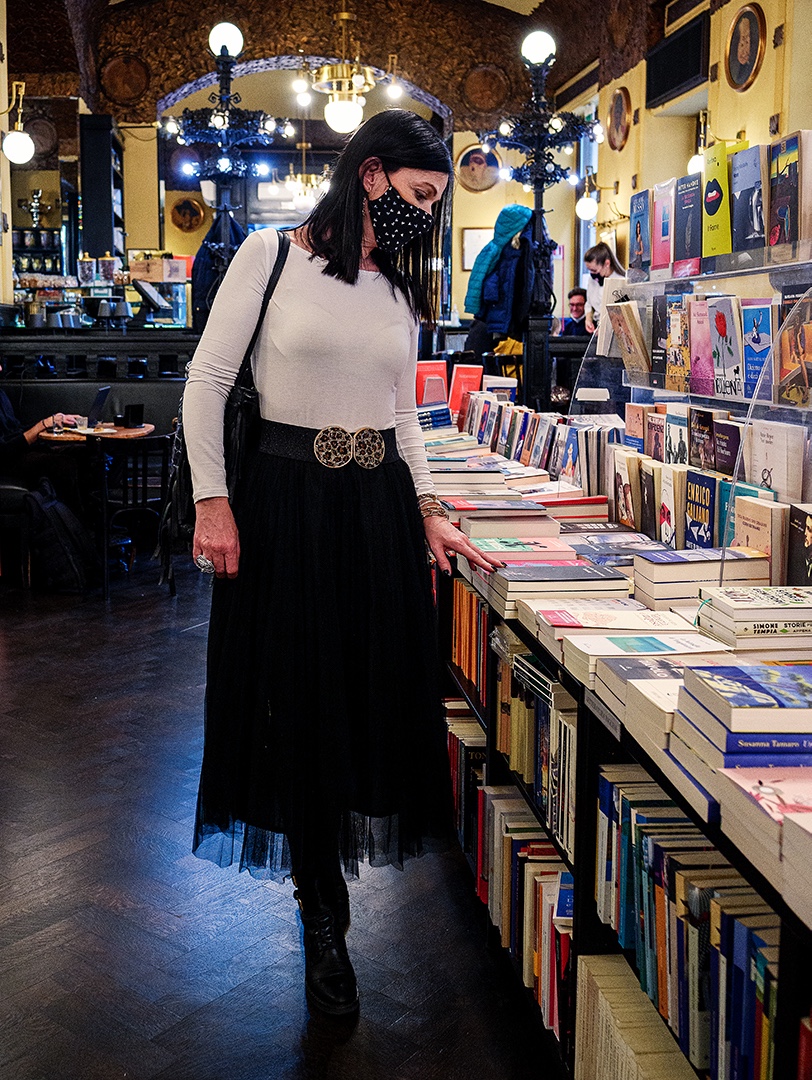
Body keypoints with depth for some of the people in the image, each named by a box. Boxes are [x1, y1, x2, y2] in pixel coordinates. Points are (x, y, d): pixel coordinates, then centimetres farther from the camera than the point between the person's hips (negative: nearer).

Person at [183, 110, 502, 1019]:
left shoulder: (399, 289, 13)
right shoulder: (270, 257, -2)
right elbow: (207, 380, -4)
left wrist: (428, 512, 8)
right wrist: (212, 501, -10)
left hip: (379, 509, 5)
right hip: (287, 501, -5)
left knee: (370, 689, 7)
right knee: (300, 698, 2)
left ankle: (323, 884, 29)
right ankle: (323, 917, 19)